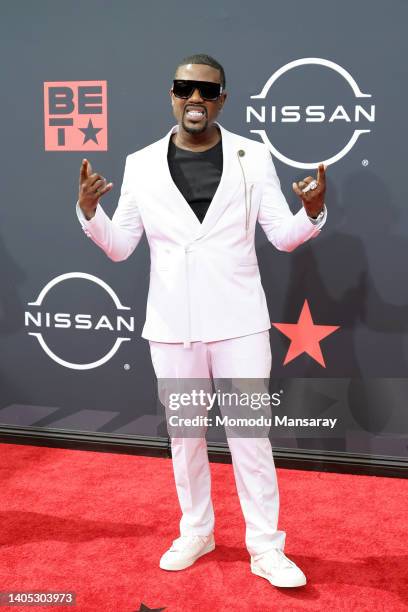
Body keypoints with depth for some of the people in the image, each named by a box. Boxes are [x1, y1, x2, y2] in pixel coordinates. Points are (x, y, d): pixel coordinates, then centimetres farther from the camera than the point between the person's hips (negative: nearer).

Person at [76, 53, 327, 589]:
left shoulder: (252, 156, -1)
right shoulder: (141, 164, 1)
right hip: (172, 325, 2)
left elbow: (283, 237, -1)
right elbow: (120, 248, 4)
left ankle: (266, 548, 18)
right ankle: (195, 532, 33)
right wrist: (89, 213, -14)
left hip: (239, 322, -1)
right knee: (185, 435, 14)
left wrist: (312, 213, -21)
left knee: (251, 436, 4)